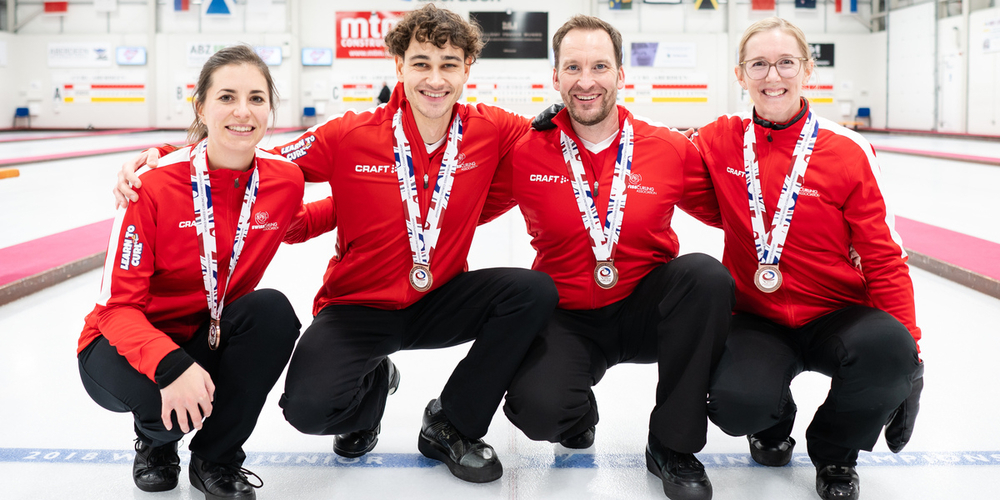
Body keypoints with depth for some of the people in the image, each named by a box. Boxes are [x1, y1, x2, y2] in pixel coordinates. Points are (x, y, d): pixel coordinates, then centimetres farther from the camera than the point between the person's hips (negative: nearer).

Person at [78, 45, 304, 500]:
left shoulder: (285, 179, -12)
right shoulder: (155, 185, -23)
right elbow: (118, 304, -24)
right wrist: (170, 364, -39)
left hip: (213, 337, 4)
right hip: (125, 343, -3)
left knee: (274, 310, -28)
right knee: (170, 396, -37)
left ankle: (215, 459, -4)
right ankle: (156, 438, 7)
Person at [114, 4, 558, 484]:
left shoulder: (490, 130, -9)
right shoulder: (350, 136, -16)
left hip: (440, 300, 3)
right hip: (358, 307, -2)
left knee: (535, 291, -21)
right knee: (308, 406, -27)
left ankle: (451, 426, -1)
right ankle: (372, 381, 15)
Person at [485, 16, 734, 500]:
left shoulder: (670, 149, -4)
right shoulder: (524, 152, -6)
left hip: (644, 310, 2)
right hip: (567, 318, -1)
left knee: (705, 274, -29)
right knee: (538, 410, -30)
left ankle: (673, 446, -12)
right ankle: (578, 415, 15)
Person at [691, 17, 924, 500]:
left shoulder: (847, 151, -8)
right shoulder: (721, 141, -1)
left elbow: (884, 259, -7)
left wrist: (906, 354, -12)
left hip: (836, 315, -1)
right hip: (758, 320, 1)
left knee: (887, 351, -35)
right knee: (734, 402, -30)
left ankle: (834, 452, 1)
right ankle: (774, 425, 14)